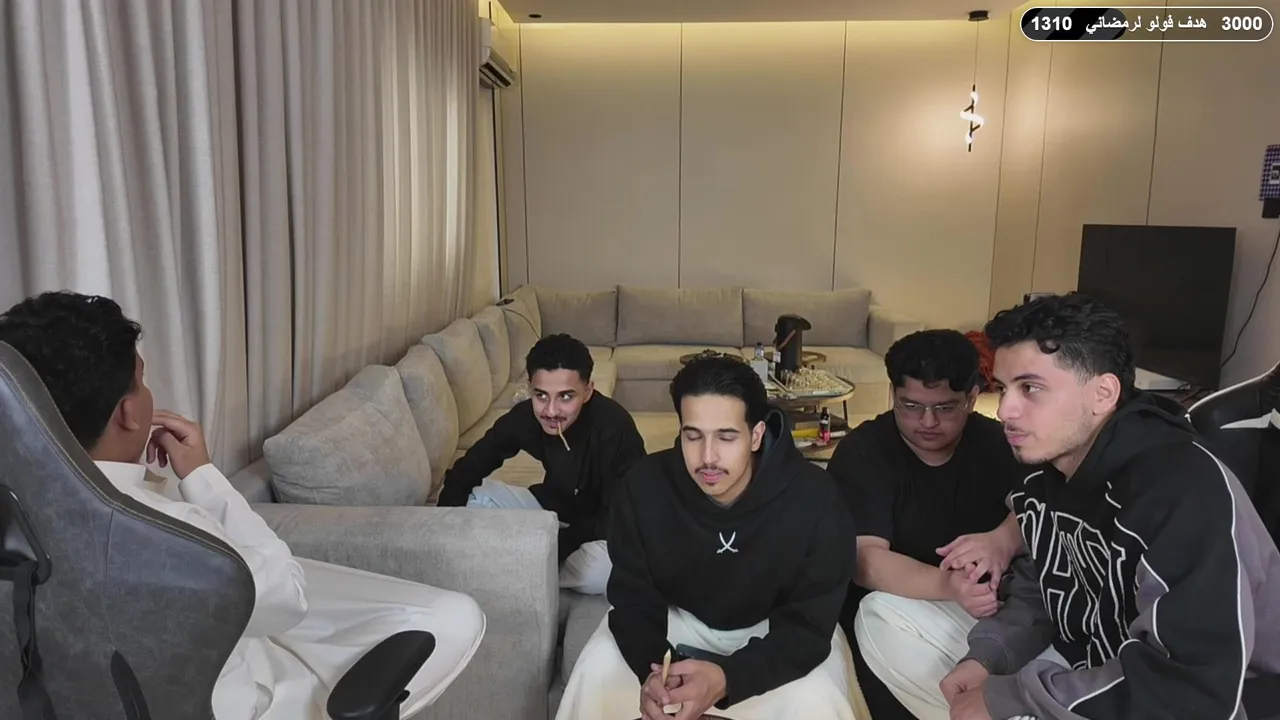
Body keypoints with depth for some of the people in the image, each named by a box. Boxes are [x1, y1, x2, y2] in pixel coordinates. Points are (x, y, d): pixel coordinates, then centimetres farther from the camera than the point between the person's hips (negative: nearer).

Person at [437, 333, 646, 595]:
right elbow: (463, 473, -10)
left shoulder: (614, 428, -33)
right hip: (556, 506, 4)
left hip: (605, 525, -4)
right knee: (473, 495, -12)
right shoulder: (524, 417, -19)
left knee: (600, 572, -36)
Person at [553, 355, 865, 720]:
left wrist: (727, 678, -44)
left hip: (775, 628, -1)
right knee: (597, 672, -19)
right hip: (679, 618, 2)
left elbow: (808, 626, -27)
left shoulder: (815, 500, -30)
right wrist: (652, 669, -38)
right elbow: (633, 597, -16)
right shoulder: (645, 485, -24)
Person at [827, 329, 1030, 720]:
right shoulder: (862, 452, -13)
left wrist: (1004, 540, -35)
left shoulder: (991, 439, 2)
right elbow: (864, 560, -24)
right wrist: (948, 585, -43)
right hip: (899, 601, -3)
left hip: (989, 598, 3)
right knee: (881, 612, -35)